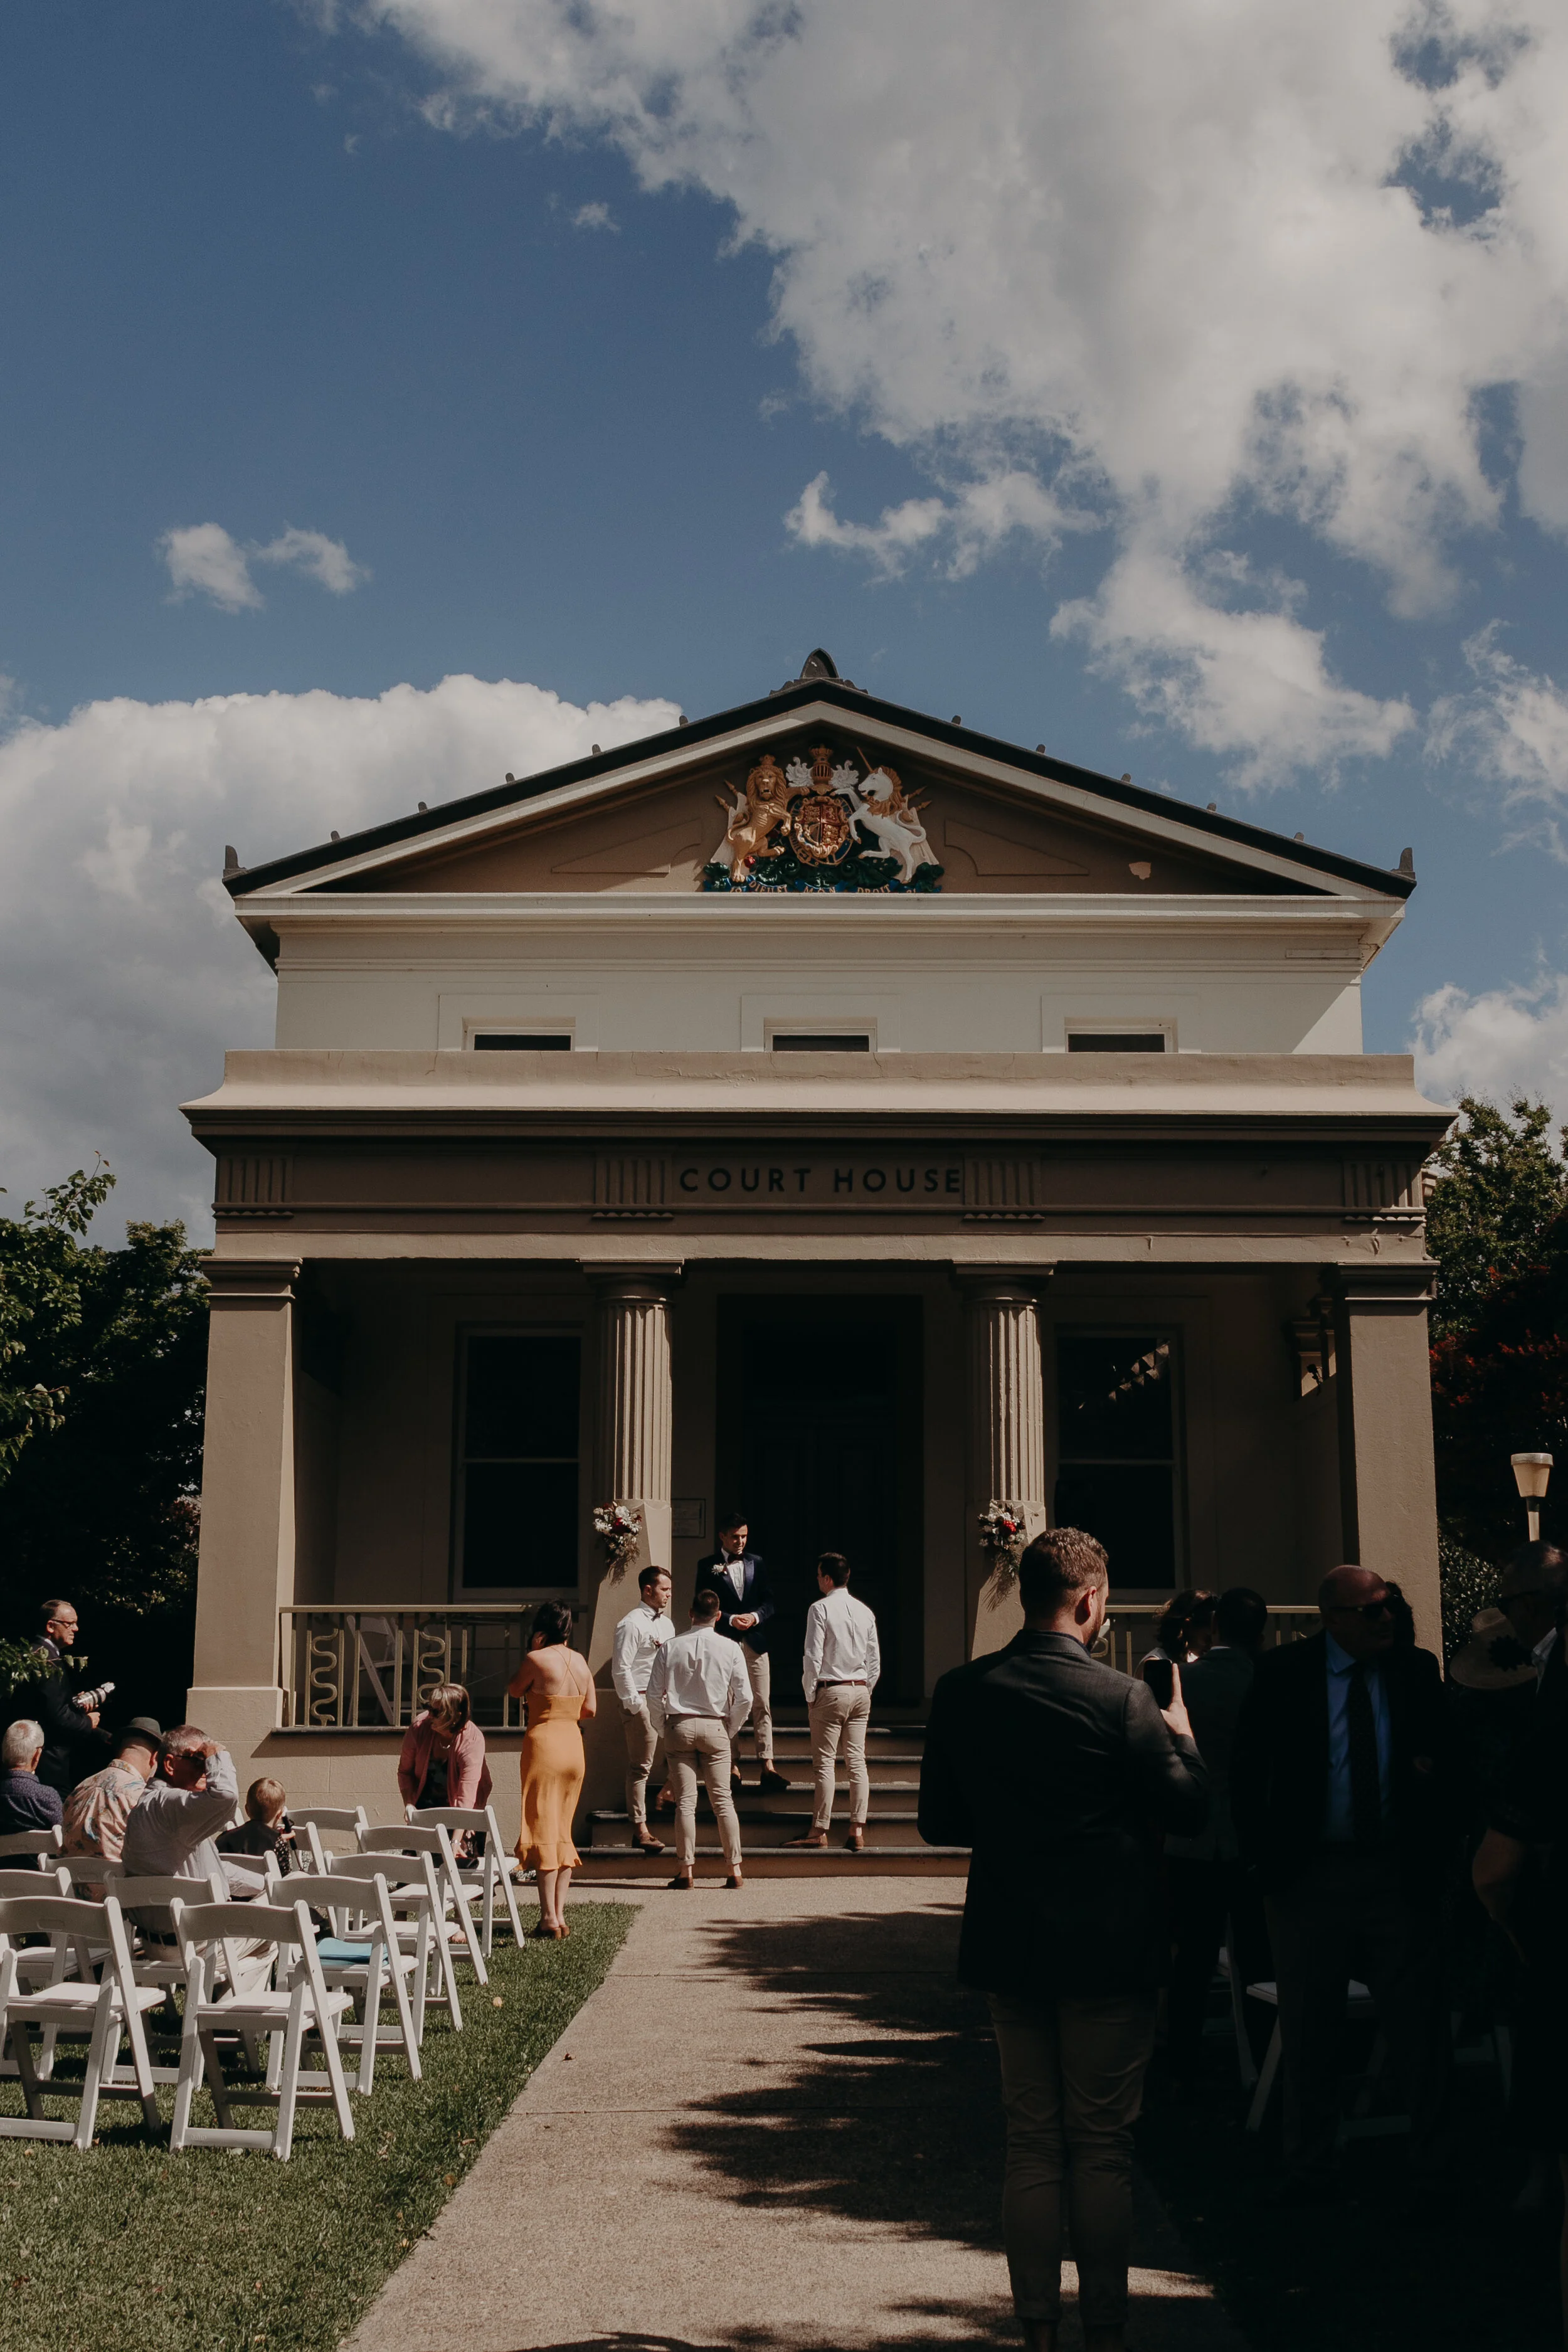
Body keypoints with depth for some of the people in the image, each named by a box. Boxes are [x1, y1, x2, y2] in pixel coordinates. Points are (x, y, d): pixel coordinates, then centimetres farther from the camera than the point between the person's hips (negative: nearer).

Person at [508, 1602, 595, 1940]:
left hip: (544, 1743, -6)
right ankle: (559, 1915, 13)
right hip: (574, 1746, 6)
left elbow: (514, 1691, 5)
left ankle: (549, 1919, -4)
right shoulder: (580, 1662, 8)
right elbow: (590, 1709, 10)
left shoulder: (537, 1659, -10)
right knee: (562, 1833, 13)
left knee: (543, 1831, -3)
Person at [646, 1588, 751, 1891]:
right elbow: (744, 1698, -4)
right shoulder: (731, 1649, -4)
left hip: (679, 1727, 0)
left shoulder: (671, 1648, -3)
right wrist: (732, 1728, 11)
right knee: (722, 1799, 5)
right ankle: (734, 1868, 5)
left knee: (685, 1800, 0)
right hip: (715, 1727, 0)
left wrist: (662, 1728, 12)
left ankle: (686, 1870, -2)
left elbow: (654, 1694, -2)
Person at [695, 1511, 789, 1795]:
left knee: (762, 1706, -4)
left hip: (755, 1643, 2)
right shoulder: (708, 1566, 3)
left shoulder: (756, 1562, 12)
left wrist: (755, 1617, -9)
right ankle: (731, 1767, 8)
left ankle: (767, 1766, -8)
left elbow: (769, 1602, 9)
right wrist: (731, 1620, -14)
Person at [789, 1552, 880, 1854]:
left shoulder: (820, 1609, -10)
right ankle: (857, 1832, 3)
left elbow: (813, 1657, -13)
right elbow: (875, 1661, 9)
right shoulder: (865, 1611, 7)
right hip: (860, 1692, 5)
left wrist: (810, 1695, -2)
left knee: (824, 1762, -1)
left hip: (830, 1691, -5)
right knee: (857, 1762, 5)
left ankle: (820, 1831, 2)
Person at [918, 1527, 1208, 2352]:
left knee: (1031, 2145, 13)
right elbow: (1188, 1809, -7)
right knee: (1103, 2149, 8)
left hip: (1010, 1945, 4)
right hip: (1107, 1946, -3)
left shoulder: (959, 1693, -4)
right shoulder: (1122, 1699, -16)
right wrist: (1181, 1730, 10)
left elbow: (938, 1822, 3)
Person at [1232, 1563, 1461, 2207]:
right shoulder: (1283, 1672, -4)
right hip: (1309, 1874, 0)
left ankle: (1431, 2171, 20)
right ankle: (1309, 2172, 25)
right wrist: (1260, 1855, -5)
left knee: (1418, 2027, 5)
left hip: (1401, 1872, 0)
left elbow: (1449, 1761, 4)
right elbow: (1246, 1768, 0)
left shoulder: (1419, 1671, 0)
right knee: (1307, 2033, 11)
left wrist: (1439, 1852, -5)